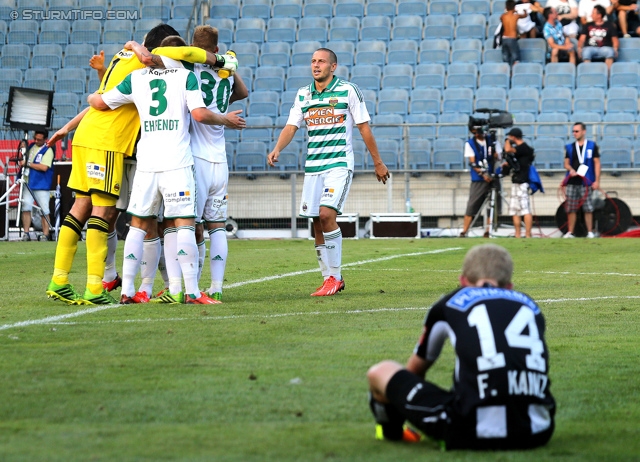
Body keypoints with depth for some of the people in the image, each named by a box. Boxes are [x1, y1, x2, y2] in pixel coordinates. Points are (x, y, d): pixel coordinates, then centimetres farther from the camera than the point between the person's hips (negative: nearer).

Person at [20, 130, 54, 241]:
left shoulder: (48, 151, -6)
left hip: (41, 185, -5)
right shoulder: (30, 147, 13)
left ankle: (46, 235, 1)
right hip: (27, 183, 5)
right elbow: (24, 162, 29)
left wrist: (28, 164, -15)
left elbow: (44, 167, -19)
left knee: (44, 211, -3)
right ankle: (26, 234, -5)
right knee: (26, 207, -7)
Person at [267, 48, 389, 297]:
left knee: (327, 215, -19)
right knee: (317, 224, 3)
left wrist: (378, 162, 3)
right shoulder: (302, 95, 10)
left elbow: (364, 127, 1)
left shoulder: (348, 90, -3)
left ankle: (334, 275, -9)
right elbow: (291, 126, 7)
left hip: (339, 164, -5)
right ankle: (330, 279, 14)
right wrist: (277, 149, -13)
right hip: (313, 166, 5)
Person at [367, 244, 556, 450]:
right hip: (536, 434, 3)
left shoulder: (449, 304, 14)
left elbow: (415, 370, 31)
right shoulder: (530, 305, 20)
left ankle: (391, 431, 50)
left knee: (380, 372, 18)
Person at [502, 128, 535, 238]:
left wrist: (508, 141, -8)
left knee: (525, 210, -13)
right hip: (516, 183, 11)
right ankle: (517, 235, 15)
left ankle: (528, 235, -17)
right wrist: (508, 163, 17)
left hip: (522, 182, -11)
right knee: (514, 210, 12)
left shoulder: (524, 148, -13)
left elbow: (508, 150, -27)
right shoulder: (520, 148, 18)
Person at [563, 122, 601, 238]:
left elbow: (597, 163, 2)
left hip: (586, 182, -3)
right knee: (571, 209, 2)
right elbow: (566, 163, 16)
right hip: (572, 182, 3)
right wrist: (570, 169, -8)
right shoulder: (569, 147, 13)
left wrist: (597, 181, -5)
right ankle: (570, 232, 7)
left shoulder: (592, 146, 4)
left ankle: (590, 232, 2)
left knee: (588, 208, -4)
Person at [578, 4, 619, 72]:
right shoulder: (588, 26, 21)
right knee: (586, 51, -36)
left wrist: (615, 49, -9)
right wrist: (579, 48, -7)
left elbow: (615, 39, 11)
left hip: (604, 48, -1)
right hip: (590, 48, 1)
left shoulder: (609, 25, 16)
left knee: (610, 51, -36)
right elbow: (582, 39, 13)